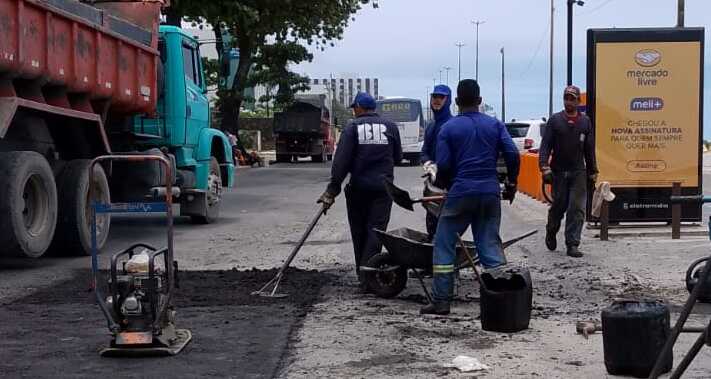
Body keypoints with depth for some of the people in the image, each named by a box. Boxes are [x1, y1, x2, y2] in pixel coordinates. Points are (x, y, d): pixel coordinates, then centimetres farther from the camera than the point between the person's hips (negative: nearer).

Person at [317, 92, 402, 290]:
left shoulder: (352, 127, -3)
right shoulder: (390, 127, 5)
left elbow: (341, 160, -9)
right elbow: (398, 156, 12)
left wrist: (332, 189, -9)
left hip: (358, 187, -1)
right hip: (383, 186, 1)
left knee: (359, 232, 12)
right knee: (376, 230, -2)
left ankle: (362, 273, 20)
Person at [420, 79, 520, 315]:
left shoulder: (449, 128, -1)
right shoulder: (495, 125, 7)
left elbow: (442, 166, -5)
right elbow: (512, 154, -1)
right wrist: (511, 184, 11)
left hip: (461, 192, -3)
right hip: (490, 192, 3)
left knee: (444, 244, 5)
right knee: (490, 243, 10)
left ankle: (441, 301, 2)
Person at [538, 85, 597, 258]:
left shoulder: (585, 122, 8)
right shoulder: (555, 120, 2)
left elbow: (590, 149, 12)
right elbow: (545, 145, -4)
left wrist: (593, 172, 10)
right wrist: (544, 167, -16)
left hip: (578, 172, 1)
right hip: (558, 172, -1)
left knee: (577, 209, -6)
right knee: (559, 206, 7)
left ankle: (572, 245, -4)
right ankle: (551, 232, 35)